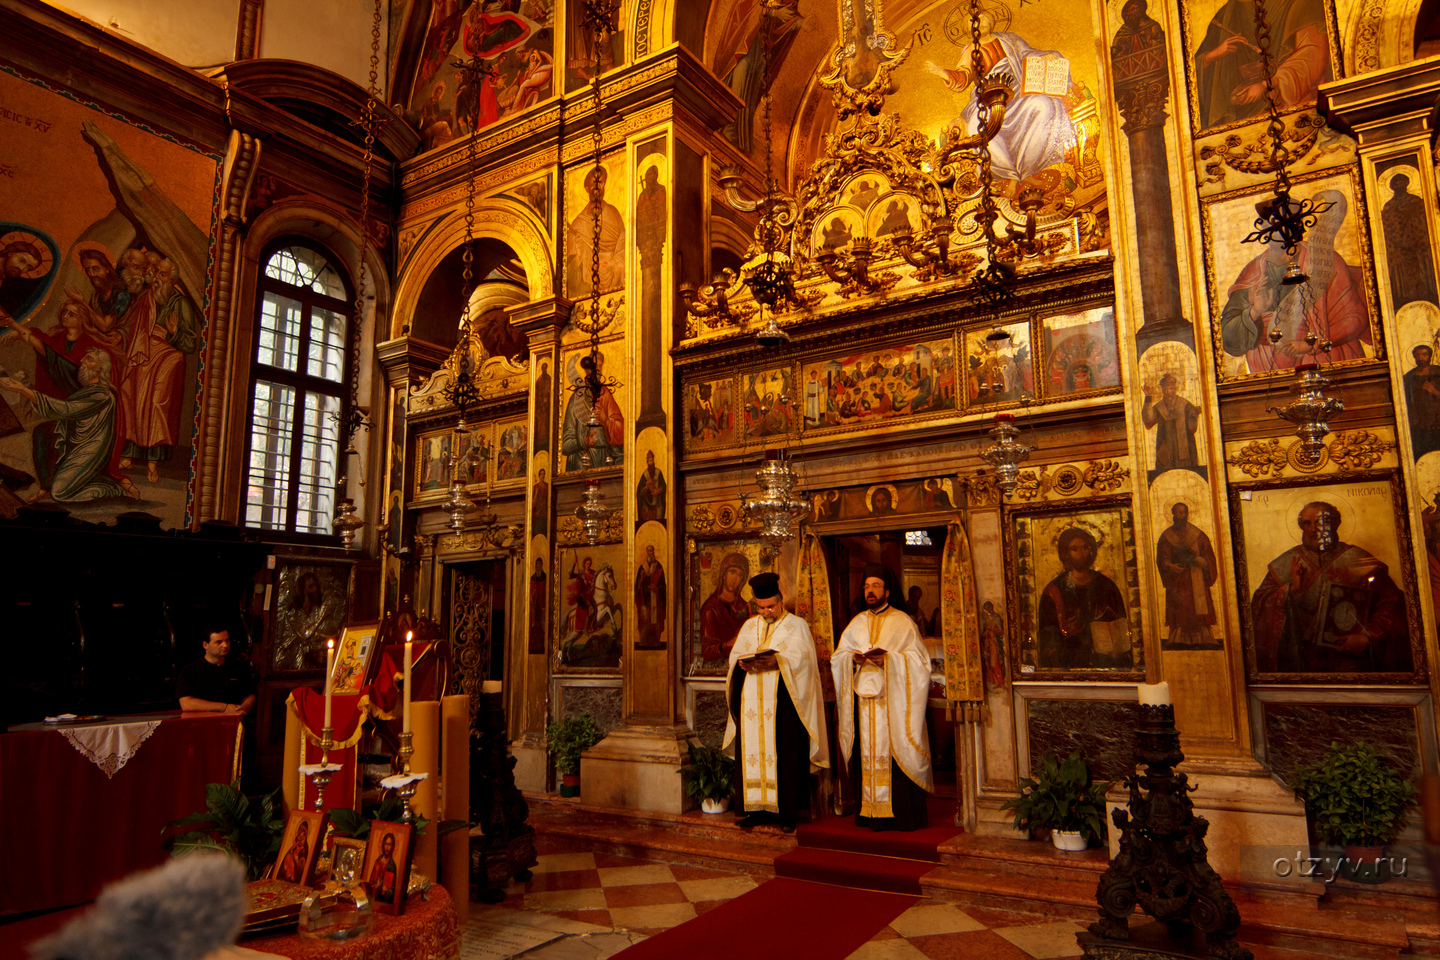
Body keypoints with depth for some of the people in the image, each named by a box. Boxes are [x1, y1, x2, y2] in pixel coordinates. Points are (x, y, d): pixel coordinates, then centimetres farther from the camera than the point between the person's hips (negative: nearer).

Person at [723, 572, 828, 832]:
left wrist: (777, 661, -23)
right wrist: (743, 662, -10)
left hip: (783, 701, -4)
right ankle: (758, 808, 9)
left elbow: (800, 657, -8)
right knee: (752, 753, 1)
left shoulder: (797, 625, 5)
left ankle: (788, 812, 2)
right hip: (751, 701, 4)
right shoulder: (749, 625, 18)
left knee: (785, 755, -5)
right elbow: (735, 654, 12)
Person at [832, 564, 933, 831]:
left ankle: (899, 813, 0)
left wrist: (888, 659, -16)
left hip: (893, 699, -4)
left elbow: (919, 658, -3)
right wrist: (853, 658, -6)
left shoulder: (902, 622, 3)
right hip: (863, 697, 4)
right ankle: (869, 811, 9)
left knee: (894, 754, -6)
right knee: (866, 754, 2)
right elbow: (838, 656, 15)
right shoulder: (856, 624, 15)